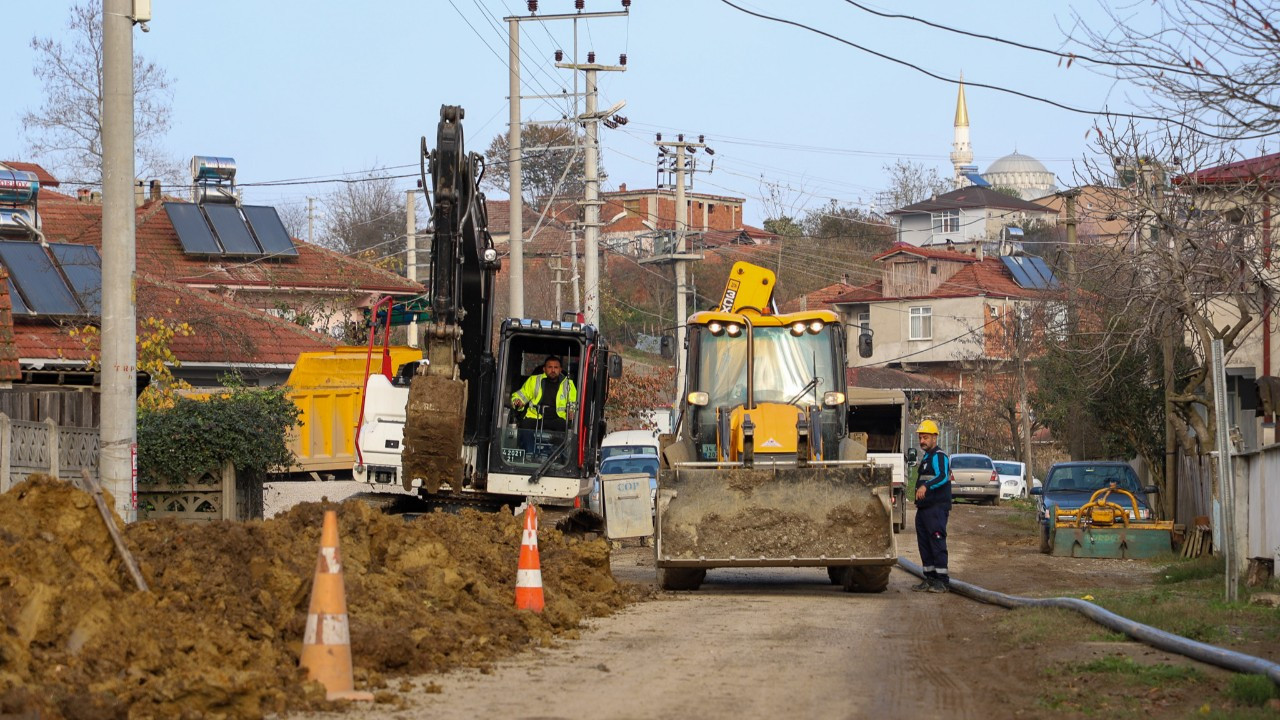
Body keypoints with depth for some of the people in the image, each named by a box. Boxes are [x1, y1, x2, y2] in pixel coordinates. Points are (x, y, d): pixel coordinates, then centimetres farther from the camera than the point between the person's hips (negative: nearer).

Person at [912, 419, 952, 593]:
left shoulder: (939, 456, -10)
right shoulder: (925, 458, 23)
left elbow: (943, 477, -27)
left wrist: (926, 486, -42)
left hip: (937, 508, -10)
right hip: (923, 507, 10)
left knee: (937, 543, -11)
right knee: (924, 544, 10)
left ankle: (942, 580, -10)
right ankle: (930, 578, 14)